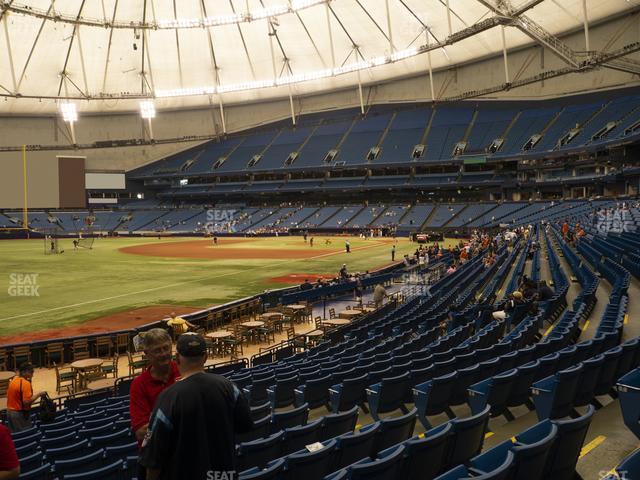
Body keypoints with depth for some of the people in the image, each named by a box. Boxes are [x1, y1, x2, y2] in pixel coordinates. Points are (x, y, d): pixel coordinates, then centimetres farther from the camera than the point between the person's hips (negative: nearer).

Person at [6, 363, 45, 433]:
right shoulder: (25, 383, -22)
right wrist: (39, 394, -17)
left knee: (14, 434, 16)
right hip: (20, 413, -9)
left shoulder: (13, 380, 5)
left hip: (10, 411, 9)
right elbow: (27, 402, -27)